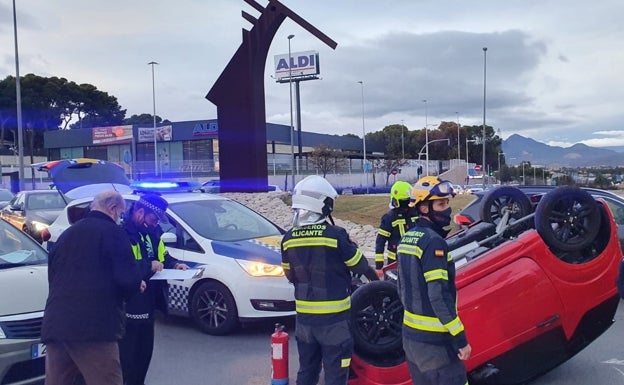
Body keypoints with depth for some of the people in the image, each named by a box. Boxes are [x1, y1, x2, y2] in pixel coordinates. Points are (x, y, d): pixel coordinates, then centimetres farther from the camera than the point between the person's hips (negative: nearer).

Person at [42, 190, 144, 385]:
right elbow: (128, 279, -11)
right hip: (93, 325, -8)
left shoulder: (67, 234, 20)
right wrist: (137, 285, 11)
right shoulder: (112, 232, -3)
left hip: (55, 324, 8)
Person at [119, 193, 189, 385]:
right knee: (127, 357, 1)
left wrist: (175, 264, 0)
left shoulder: (152, 232, 10)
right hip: (127, 308, -9)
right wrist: (149, 266, -25)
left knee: (144, 353, 21)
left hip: (147, 305, 9)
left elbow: (163, 256, 19)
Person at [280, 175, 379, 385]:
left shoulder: (288, 238, -2)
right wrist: (374, 278, 18)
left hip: (304, 316, 5)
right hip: (333, 316, -5)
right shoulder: (335, 235, -17)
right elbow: (360, 266, -4)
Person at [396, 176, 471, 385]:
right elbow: (439, 296, -24)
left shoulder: (407, 238, 8)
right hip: (434, 340, -9)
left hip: (411, 334, 9)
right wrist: (460, 338, -19)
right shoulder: (433, 242, -19)